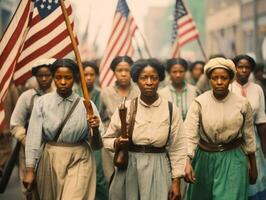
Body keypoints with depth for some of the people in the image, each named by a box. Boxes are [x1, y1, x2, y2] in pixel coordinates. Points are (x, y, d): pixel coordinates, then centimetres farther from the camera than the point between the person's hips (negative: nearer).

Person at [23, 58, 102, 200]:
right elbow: (33, 136, -4)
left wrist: (95, 128, -24)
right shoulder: (42, 102, -4)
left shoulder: (86, 104, -3)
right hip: (50, 160, 1)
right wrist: (30, 170, -7)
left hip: (79, 161, -1)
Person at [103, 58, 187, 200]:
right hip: (129, 168, 1)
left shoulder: (171, 109, -1)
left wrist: (176, 180, -2)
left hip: (158, 170, 0)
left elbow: (177, 148, 1)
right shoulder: (125, 107, -1)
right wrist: (117, 143, -16)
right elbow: (107, 139, 6)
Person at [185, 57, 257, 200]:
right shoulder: (199, 103, -11)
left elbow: (248, 136, 4)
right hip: (205, 158, 1)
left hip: (233, 159, -1)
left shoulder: (243, 104, -7)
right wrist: (187, 162, -32)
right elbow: (190, 134, -18)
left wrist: (253, 166, 10)